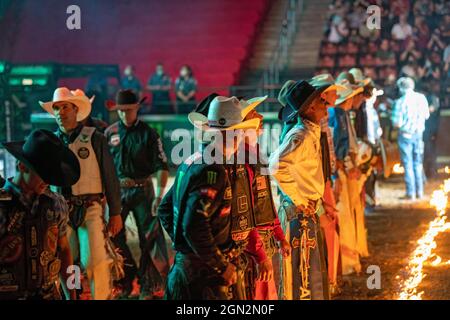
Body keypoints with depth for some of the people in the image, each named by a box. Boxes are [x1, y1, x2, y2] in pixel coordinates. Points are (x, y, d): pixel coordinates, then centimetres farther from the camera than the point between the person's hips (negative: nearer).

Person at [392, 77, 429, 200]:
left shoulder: (400, 102, -18)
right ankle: (419, 192, 17)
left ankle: (410, 193, 4)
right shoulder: (421, 98, -4)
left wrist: (393, 119, 2)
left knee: (408, 165, 4)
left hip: (406, 135, -4)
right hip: (418, 134, 4)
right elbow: (426, 115, 8)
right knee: (418, 164, 14)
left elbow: (397, 123, -18)